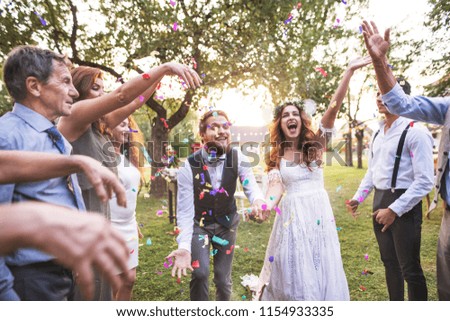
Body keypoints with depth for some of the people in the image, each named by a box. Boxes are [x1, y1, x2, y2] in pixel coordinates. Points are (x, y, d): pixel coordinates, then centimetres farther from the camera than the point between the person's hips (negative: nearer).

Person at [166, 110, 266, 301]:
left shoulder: (237, 158, -17)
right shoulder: (189, 166, -24)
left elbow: (250, 184, -24)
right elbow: (185, 210, -23)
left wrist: (257, 200, -49)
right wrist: (184, 247, -34)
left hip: (227, 222, 2)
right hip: (199, 223, -2)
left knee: (223, 278, 9)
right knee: (200, 272, -18)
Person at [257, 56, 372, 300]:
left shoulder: (314, 145, 1)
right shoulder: (276, 155, 3)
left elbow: (333, 108, -9)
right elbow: (276, 186, -8)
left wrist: (350, 71, -18)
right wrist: (267, 205, -31)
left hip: (319, 213, 1)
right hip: (292, 215, 0)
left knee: (323, 270, 12)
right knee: (295, 274, 7)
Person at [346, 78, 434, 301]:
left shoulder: (415, 132, -15)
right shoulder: (378, 135, 10)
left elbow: (424, 181, -19)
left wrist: (394, 209, -21)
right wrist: (358, 198, 9)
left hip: (404, 205, -8)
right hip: (380, 202, 8)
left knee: (409, 268, 4)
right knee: (389, 262, 20)